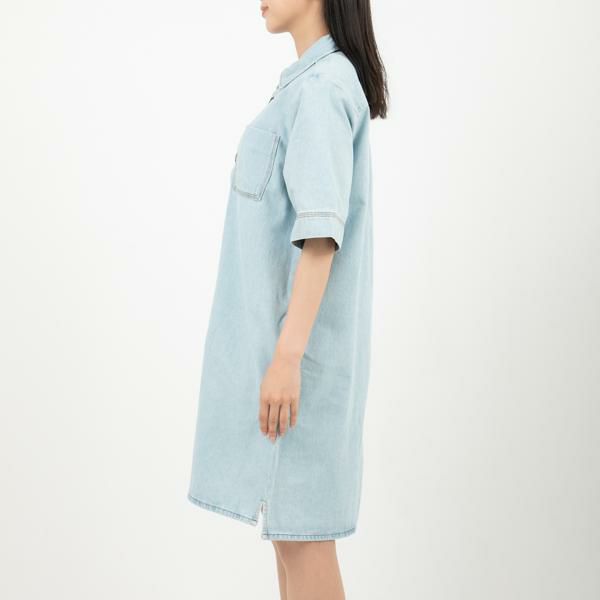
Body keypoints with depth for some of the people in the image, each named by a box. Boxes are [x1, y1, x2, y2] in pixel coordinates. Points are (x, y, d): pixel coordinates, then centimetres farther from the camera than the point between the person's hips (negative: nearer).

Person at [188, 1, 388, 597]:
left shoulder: (322, 87, -16)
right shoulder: (322, 82, 14)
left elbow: (321, 233, -23)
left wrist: (287, 356, -26)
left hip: (297, 329, -10)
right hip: (283, 324, 10)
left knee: (298, 525, -3)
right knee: (283, 511, 15)